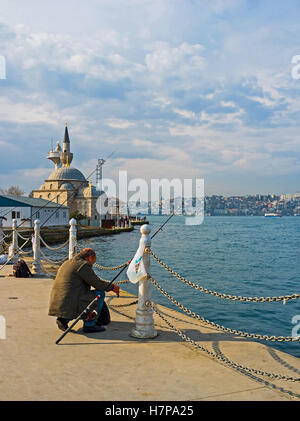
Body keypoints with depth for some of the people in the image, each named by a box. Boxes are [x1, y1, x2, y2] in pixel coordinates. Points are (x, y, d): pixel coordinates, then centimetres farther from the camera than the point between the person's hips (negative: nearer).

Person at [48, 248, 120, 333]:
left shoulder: (66, 263, 22)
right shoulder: (84, 265, -7)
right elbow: (97, 283, -6)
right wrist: (112, 287, 10)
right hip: (71, 305, -9)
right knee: (100, 293, 2)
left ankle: (63, 319, 14)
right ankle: (89, 324, 2)